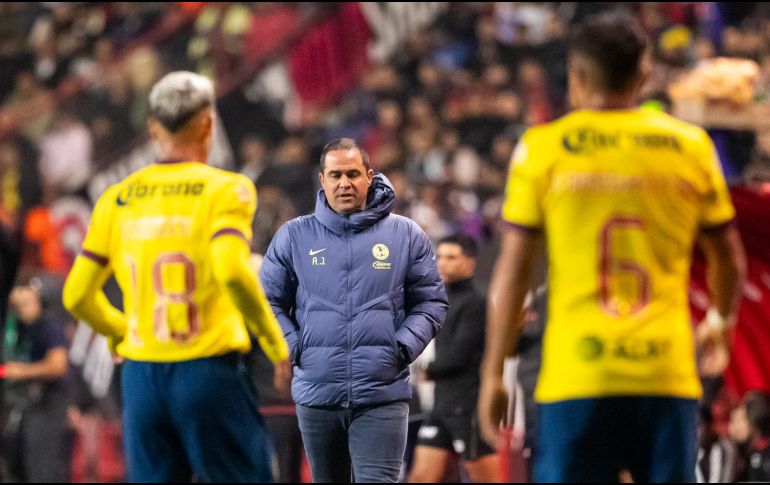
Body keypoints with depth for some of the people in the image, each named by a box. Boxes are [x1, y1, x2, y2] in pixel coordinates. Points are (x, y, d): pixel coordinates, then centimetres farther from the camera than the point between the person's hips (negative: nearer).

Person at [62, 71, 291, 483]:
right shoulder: (225, 189, -4)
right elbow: (232, 271, -20)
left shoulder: (117, 199, 9)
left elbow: (78, 296, 9)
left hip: (140, 374, 4)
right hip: (207, 369, -4)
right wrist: (276, 345, -9)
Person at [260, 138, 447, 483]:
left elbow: (431, 302, 8)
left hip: (383, 393, -2)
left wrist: (404, 347, -6)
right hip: (316, 391, 2)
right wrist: (294, 348, -3)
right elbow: (269, 302, 11)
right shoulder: (293, 236, 7)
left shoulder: (406, 235, 5)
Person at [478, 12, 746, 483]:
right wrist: (721, 324, 37)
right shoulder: (690, 145, 7)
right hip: (668, 375, 1)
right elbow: (729, 261, 17)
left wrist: (493, 375, 7)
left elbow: (513, 271, 0)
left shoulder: (543, 148, 1)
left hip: (575, 377, -1)